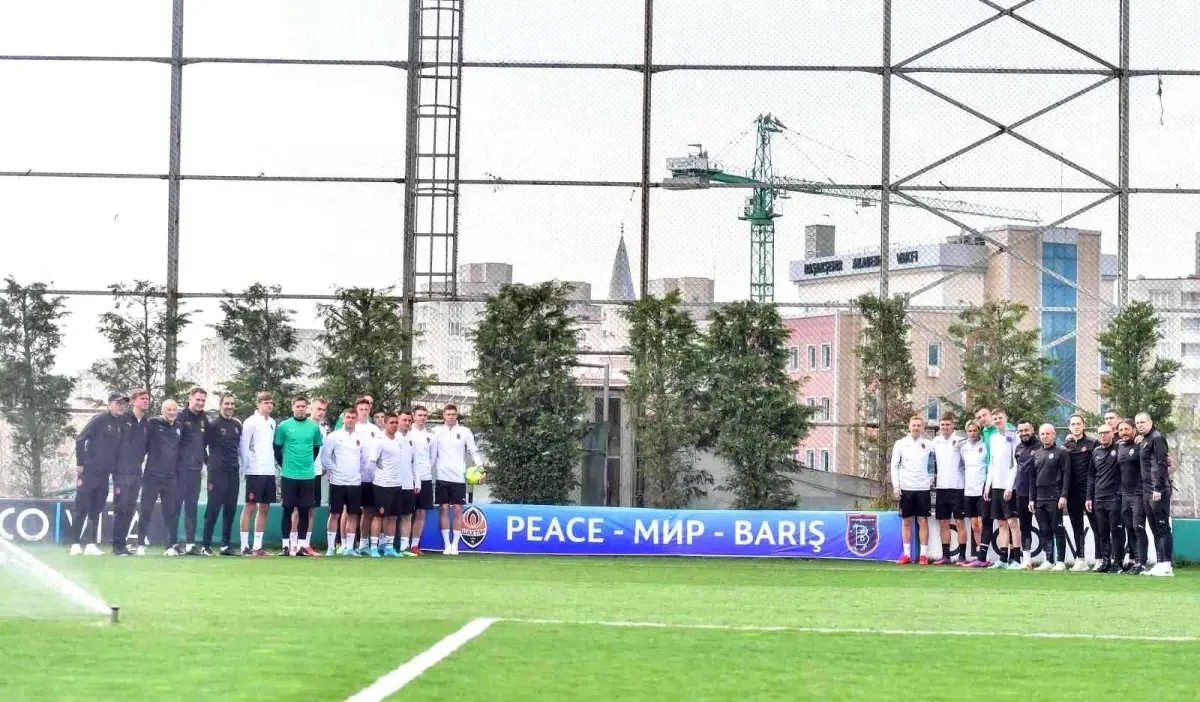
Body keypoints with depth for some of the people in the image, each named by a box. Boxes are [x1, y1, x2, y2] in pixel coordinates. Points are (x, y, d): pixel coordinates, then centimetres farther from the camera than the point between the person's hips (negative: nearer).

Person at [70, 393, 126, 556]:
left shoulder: (122, 424, 10)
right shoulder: (99, 420, -7)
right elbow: (80, 440, -8)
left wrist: (116, 470, 13)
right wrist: (81, 464, -9)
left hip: (104, 475, 6)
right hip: (89, 472, -6)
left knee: (96, 511, 8)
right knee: (81, 509, -3)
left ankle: (91, 544, 11)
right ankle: (75, 544, -2)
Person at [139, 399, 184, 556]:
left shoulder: (179, 428, 10)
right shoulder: (153, 424, -1)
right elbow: (143, 444, -1)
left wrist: (179, 470, 12)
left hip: (171, 477, 3)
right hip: (152, 475, -3)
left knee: (171, 513, 3)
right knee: (146, 511, 0)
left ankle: (172, 545, 6)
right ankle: (141, 544, 4)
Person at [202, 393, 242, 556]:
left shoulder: (237, 425, 11)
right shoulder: (213, 425, -5)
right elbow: (202, 445, -3)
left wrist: (235, 462, 13)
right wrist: (209, 463, -1)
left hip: (233, 473, 6)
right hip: (217, 473, -6)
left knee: (230, 510, 7)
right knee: (213, 510, -6)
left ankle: (226, 545, 13)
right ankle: (206, 546, -3)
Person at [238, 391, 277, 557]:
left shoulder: (272, 423, 12)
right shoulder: (250, 422, -8)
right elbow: (243, 447, -9)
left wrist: (272, 464, 9)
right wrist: (248, 467, -9)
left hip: (269, 472, 7)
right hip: (255, 472, -7)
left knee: (264, 507, 7)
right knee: (250, 506, -4)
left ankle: (258, 546, 12)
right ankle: (245, 546, -2)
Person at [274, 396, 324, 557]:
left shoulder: (314, 427, 5)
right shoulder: (284, 426, -1)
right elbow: (277, 448, 5)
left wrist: (308, 464, 10)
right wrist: (285, 465, 4)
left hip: (307, 475, 2)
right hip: (289, 475, -2)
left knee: (304, 510, 4)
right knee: (288, 510, 0)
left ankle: (302, 545, 8)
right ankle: (287, 545, 3)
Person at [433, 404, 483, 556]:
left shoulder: (465, 432, 4)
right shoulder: (437, 431, 5)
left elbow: (473, 451, 3)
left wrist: (480, 466, -10)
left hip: (459, 477, 0)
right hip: (442, 476, 0)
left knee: (458, 509, 0)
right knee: (444, 509, 1)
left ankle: (455, 544, 5)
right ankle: (446, 544, 6)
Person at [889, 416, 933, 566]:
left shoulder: (928, 444, 3)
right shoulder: (900, 444, 3)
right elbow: (894, 465, 3)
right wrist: (895, 486, -4)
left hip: (922, 488, 0)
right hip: (906, 488, 0)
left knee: (923, 521, 0)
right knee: (907, 521, 5)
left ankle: (924, 555, 3)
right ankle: (907, 554, 10)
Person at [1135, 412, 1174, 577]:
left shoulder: (1157, 438, -9)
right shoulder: (1145, 440, 19)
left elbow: (1161, 464, -16)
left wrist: (1158, 489, -21)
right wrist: (1146, 490, 15)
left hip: (1158, 491, -10)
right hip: (1148, 491, 10)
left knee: (1162, 527, -10)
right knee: (1156, 529, 10)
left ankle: (1167, 566, -11)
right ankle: (1160, 564, 13)